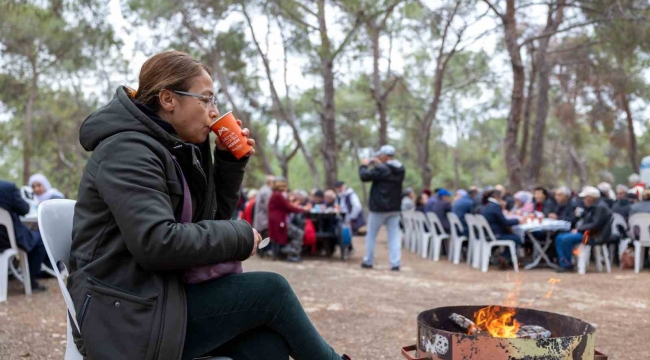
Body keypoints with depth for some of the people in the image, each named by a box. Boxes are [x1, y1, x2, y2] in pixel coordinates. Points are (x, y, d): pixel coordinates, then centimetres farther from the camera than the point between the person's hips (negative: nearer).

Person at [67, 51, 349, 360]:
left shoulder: (177, 149, 12)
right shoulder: (128, 151, -16)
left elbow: (212, 218, 17)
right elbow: (156, 243, -28)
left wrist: (229, 160, 3)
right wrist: (239, 236, -16)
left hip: (162, 299, 9)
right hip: (127, 317, -8)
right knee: (270, 290, -12)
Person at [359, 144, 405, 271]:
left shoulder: (381, 169, -18)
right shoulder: (400, 170, 5)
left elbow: (364, 176, -14)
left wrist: (364, 165, 2)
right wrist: (379, 164, 17)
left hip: (379, 208, -6)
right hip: (394, 208, 6)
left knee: (371, 235, 9)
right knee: (394, 235, 4)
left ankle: (368, 261, 15)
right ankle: (395, 263, -2)